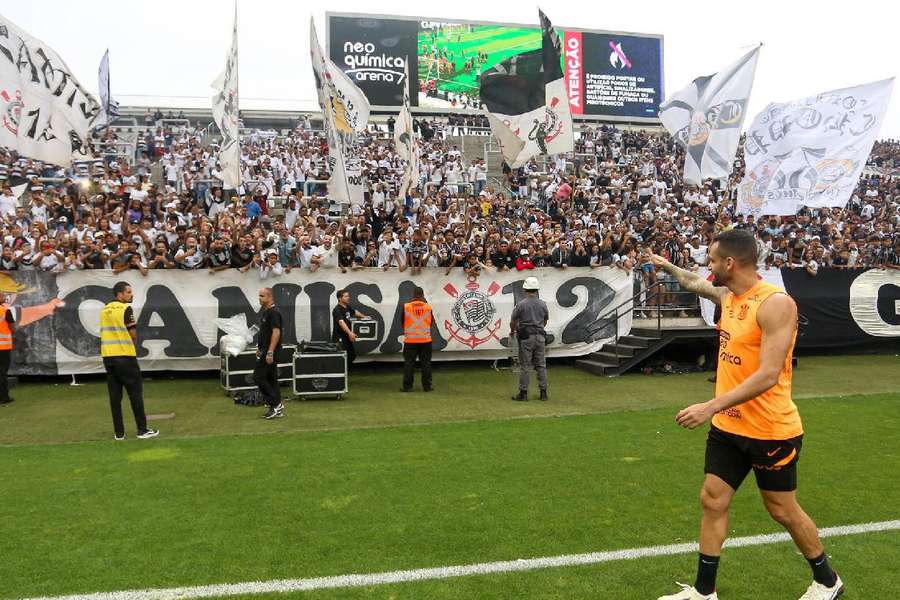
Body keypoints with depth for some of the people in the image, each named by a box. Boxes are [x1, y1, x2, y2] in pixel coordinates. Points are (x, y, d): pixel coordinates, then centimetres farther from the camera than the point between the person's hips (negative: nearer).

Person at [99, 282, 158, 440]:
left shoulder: (104, 310, 11)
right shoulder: (126, 309, -10)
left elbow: (106, 332, 14)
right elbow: (133, 335, -11)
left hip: (108, 356, 6)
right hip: (125, 356, -6)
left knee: (115, 395, 7)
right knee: (135, 392, 1)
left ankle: (119, 432, 9)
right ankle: (142, 430, 3)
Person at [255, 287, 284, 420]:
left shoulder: (273, 312, -17)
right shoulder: (263, 311, 14)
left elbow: (276, 332, -23)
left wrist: (270, 352, -27)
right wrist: (259, 348, 23)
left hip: (270, 351, -10)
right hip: (265, 350, 10)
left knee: (258, 377, -9)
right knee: (271, 378, 10)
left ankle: (275, 404, -4)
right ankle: (277, 408, 13)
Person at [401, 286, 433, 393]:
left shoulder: (406, 307, -7)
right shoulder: (428, 307, -4)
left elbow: (403, 322, 4)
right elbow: (430, 323, 7)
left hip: (410, 340, -1)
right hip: (425, 340, 1)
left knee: (409, 363, 5)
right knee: (426, 363, 8)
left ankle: (407, 386, 5)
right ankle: (427, 386, 11)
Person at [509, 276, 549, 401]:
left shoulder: (521, 304, -8)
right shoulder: (543, 304, 3)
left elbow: (513, 321, -2)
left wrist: (512, 331, 18)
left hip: (526, 338, -3)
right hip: (540, 337, 3)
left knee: (524, 366, 2)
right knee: (541, 365, 10)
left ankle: (523, 393, 4)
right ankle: (543, 392, 12)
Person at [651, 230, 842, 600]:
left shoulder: (775, 303, -22)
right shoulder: (727, 296, 3)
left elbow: (768, 375, -29)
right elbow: (694, 283, 28)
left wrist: (711, 407, -32)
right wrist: (665, 266, 40)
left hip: (771, 431, -7)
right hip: (727, 427, 7)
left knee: (783, 511, 11)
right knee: (712, 502, 9)